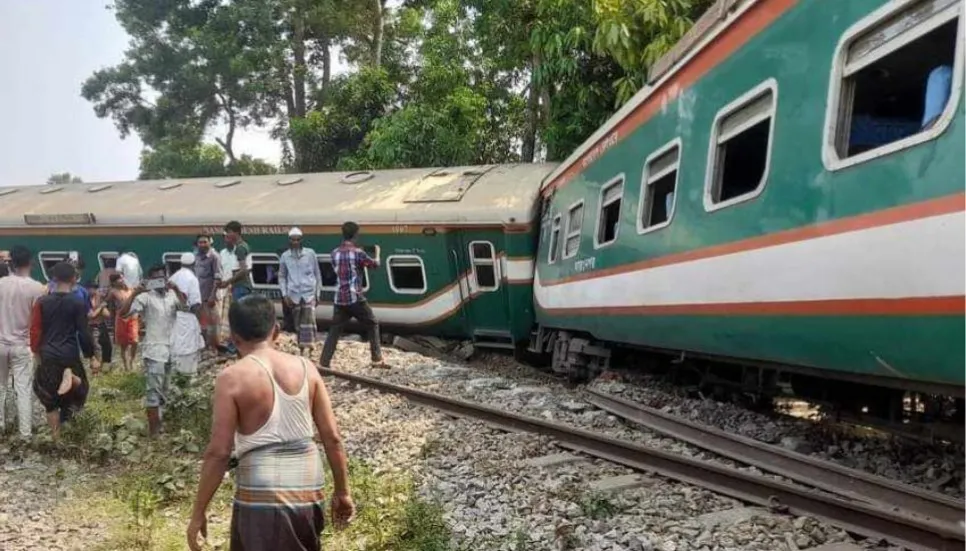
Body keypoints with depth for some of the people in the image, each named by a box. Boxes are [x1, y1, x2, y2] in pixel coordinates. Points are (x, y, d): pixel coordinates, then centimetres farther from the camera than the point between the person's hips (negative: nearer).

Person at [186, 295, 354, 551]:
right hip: (308, 488, 5)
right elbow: (332, 437, 2)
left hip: (262, 494, -4)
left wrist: (198, 513, -1)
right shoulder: (306, 368, 3)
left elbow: (218, 452, -10)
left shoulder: (232, 378, -8)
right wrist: (342, 492, 12)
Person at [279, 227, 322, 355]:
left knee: (309, 321, -14)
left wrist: (318, 292, 4)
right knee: (298, 323, 9)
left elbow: (317, 274, 6)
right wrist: (284, 294, 0)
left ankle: (310, 348, -13)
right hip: (293, 294, 2)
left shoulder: (310, 253, 0)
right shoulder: (285, 256, 4)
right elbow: (282, 276, 10)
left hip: (309, 293, -2)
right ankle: (301, 349, 19)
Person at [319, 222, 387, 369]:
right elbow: (375, 264, 5)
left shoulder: (335, 253, 7)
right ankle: (377, 360, 10)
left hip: (339, 299, 5)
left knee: (334, 331, 8)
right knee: (372, 325, 11)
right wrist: (377, 252, 26)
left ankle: (324, 364, 1)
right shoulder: (357, 252, -9)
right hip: (355, 299, -5)